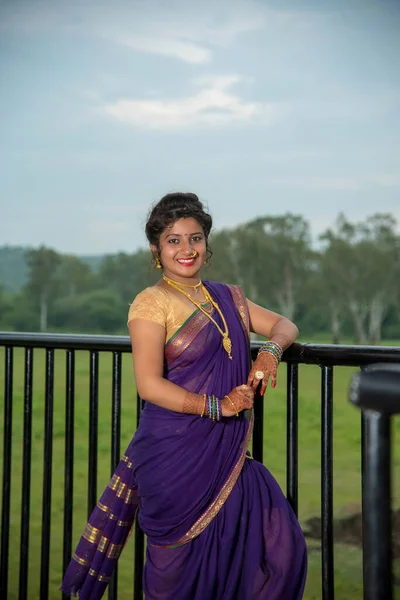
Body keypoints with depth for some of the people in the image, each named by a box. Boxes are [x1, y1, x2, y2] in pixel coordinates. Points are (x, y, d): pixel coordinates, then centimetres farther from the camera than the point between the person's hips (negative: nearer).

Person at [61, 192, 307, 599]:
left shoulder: (226, 298, 13)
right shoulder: (152, 303, -6)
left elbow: (285, 325, 19)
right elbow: (149, 385, -15)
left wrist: (271, 350, -3)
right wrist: (216, 406, -17)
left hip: (228, 449, 6)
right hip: (177, 452, -5)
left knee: (281, 543, -1)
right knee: (180, 564, 6)